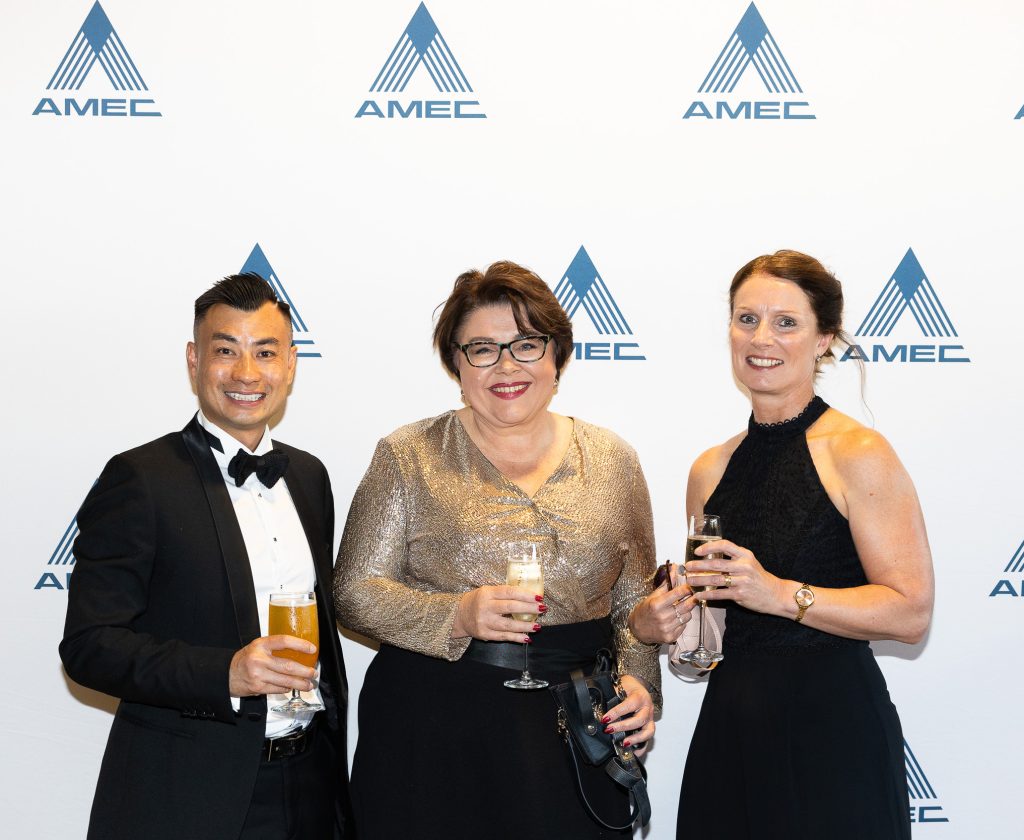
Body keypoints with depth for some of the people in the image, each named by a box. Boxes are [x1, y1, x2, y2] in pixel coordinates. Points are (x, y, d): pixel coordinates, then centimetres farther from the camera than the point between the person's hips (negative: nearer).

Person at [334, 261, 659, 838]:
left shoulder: (611, 461, 8)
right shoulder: (410, 456, 1)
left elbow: (635, 600, 13)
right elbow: (355, 593, -3)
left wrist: (639, 683, -4)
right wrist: (457, 616, -18)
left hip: (575, 738, 2)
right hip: (434, 737, -2)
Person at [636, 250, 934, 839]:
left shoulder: (858, 455, -9)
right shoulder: (711, 469, 9)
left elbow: (912, 613, -16)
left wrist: (782, 594, -22)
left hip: (833, 728, -5)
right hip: (729, 725, 6)